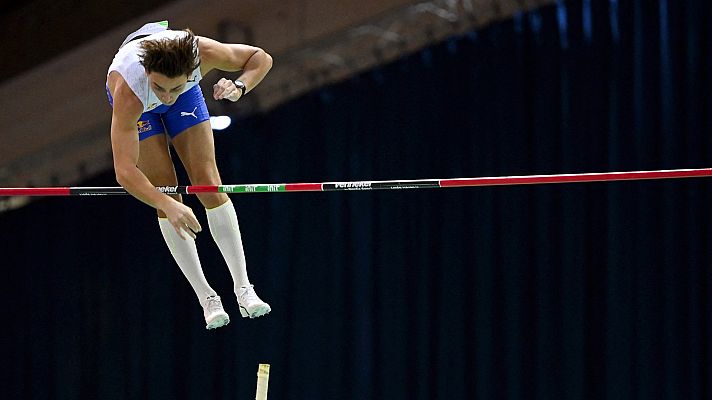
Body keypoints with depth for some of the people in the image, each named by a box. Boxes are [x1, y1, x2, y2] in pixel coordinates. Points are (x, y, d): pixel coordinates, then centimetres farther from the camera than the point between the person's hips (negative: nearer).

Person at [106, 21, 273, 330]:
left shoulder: (203, 52, -41)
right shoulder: (127, 90, -47)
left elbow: (261, 58, -21)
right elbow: (125, 171, -49)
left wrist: (239, 87, -41)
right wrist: (168, 206, -62)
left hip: (187, 94, 2)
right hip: (137, 102, -2)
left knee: (208, 182, -6)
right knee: (167, 192, -9)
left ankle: (243, 288, -4)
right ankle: (206, 297, -1)